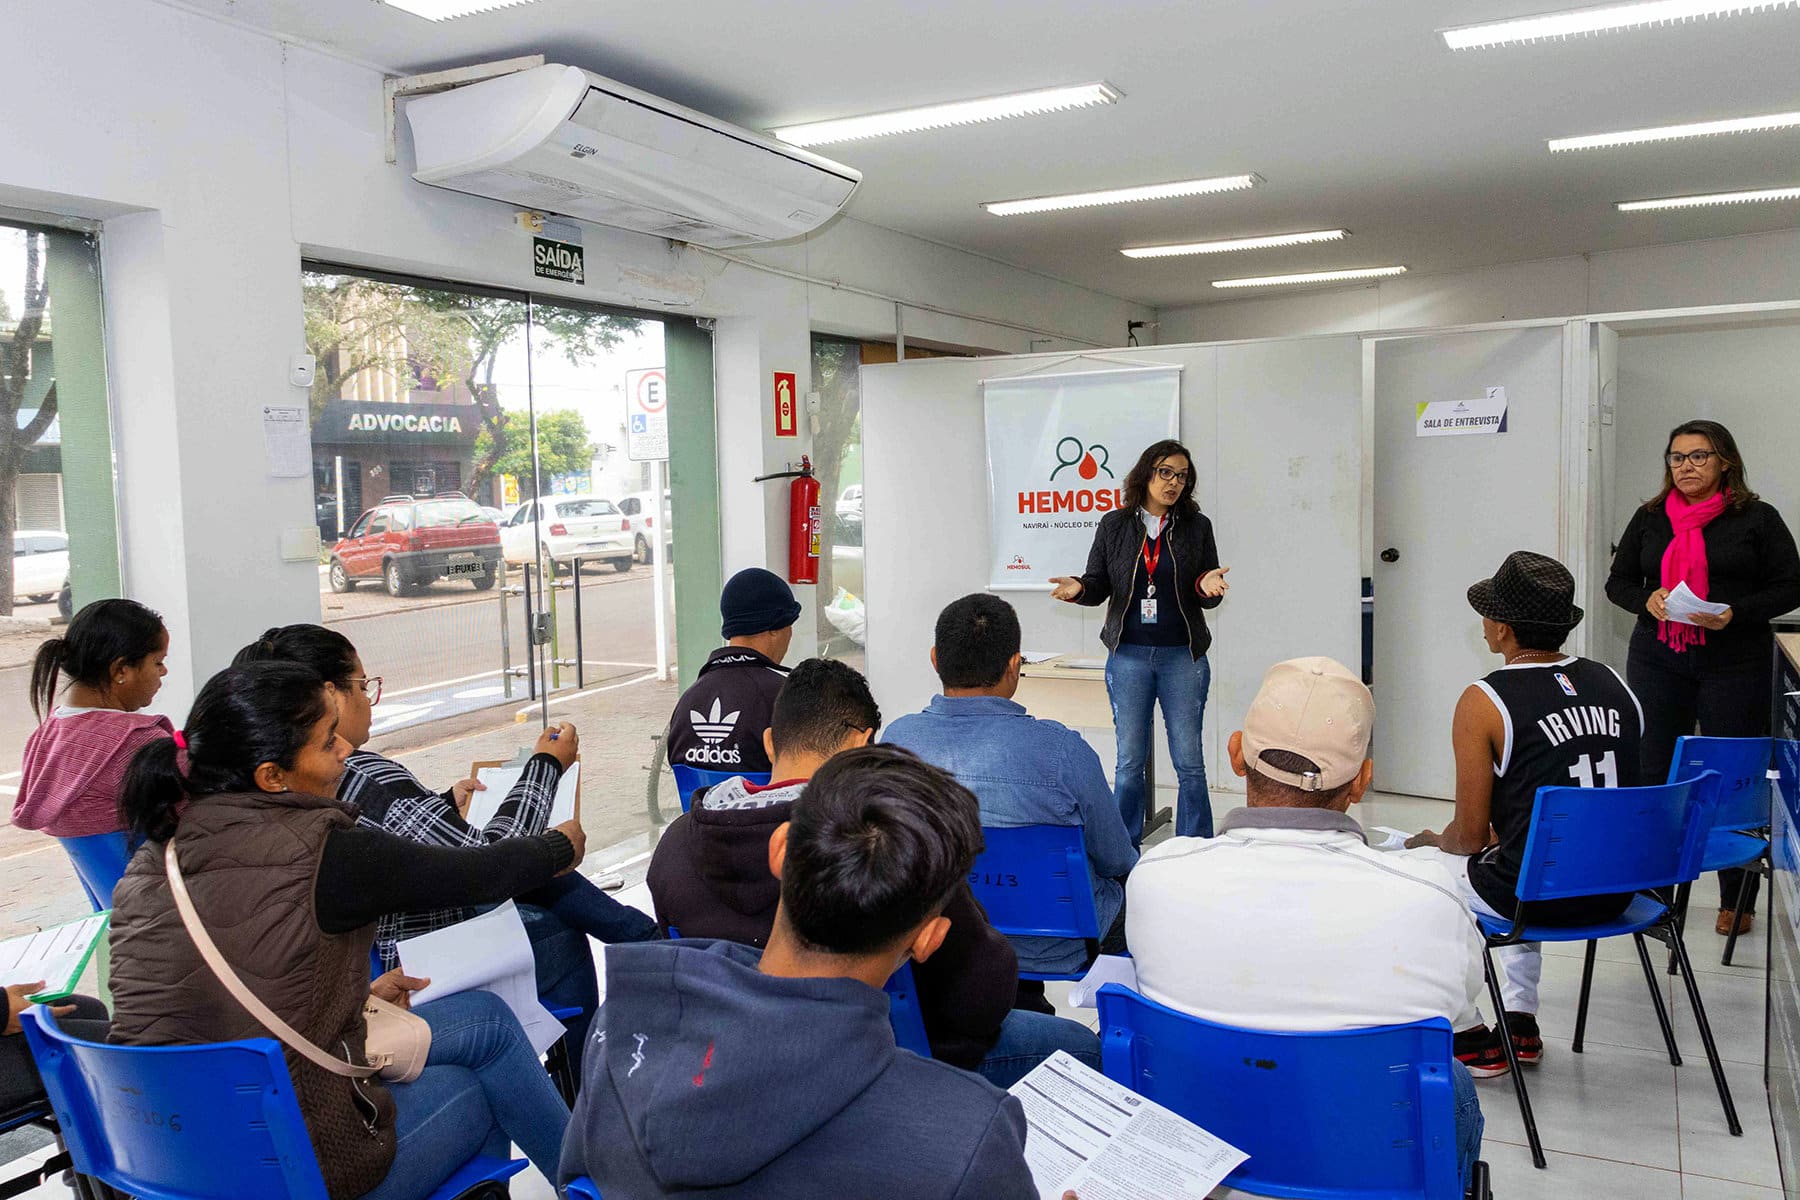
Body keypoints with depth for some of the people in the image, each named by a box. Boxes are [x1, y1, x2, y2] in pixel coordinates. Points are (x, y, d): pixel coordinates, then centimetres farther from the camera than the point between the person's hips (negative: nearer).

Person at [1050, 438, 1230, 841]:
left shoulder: (1197, 526, 3)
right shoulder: (1114, 525, 4)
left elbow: (1210, 596, 5)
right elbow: (1099, 586, 8)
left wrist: (1208, 588, -17)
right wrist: (1078, 588, -14)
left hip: (1183, 656, 0)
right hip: (1128, 656, 0)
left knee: (1189, 761, 3)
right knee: (1129, 761, 7)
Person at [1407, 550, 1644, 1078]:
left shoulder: (1484, 701, -14)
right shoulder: (1613, 683, 4)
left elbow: (1471, 835, -10)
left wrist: (1431, 843, 15)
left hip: (1540, 896, -7)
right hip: (1617, 891, 7)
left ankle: (1471, 1039, 18)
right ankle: (1521, 1022, 37)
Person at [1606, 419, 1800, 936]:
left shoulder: (1757, 519, 1)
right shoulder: (1649, 518, 9)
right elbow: (1618, 581, 13)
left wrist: (1735, 613, -16)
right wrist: (1647, 600, -8)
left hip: (1734, 665, -3)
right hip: (1657, 661, 3)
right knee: (1653, 774, 6)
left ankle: (1737, 900, 16)